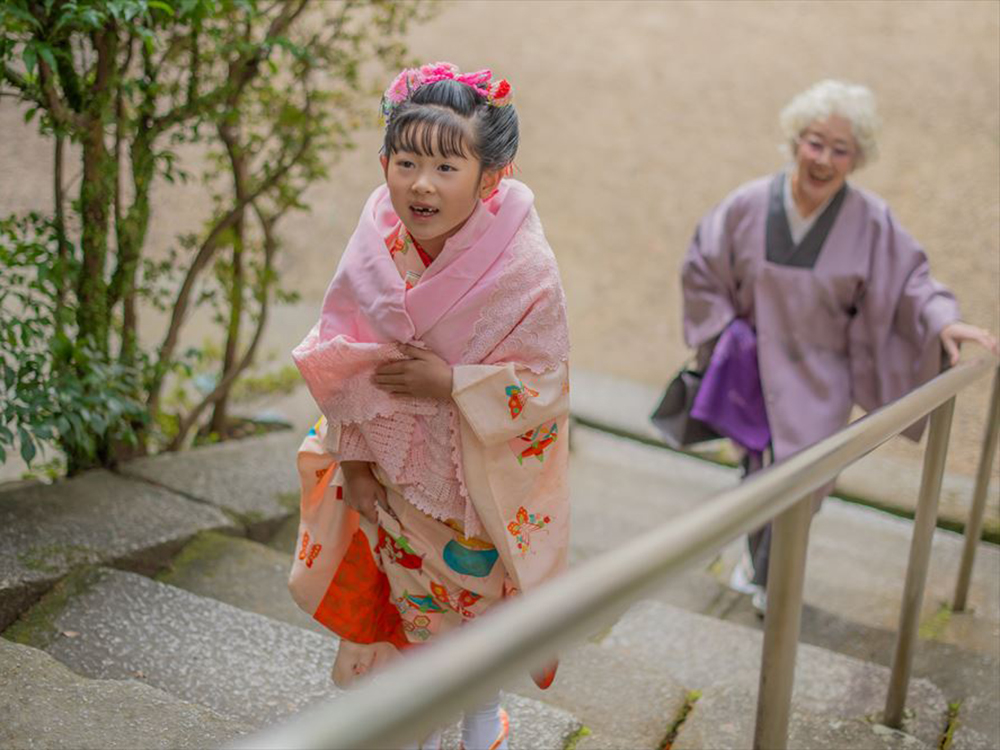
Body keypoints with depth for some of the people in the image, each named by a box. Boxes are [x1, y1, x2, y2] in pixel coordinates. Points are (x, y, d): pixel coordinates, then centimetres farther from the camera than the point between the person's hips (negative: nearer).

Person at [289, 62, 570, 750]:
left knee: (479, 593, 16)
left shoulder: (524, 268, -26)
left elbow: (543, 386, -20)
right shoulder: (376, 249, -14)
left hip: (483, 481, -3)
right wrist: (355, 459, -4)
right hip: (392, 472, 3)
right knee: (405, 594, 18)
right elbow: (342, 364, -4)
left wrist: (449, 383, -29)